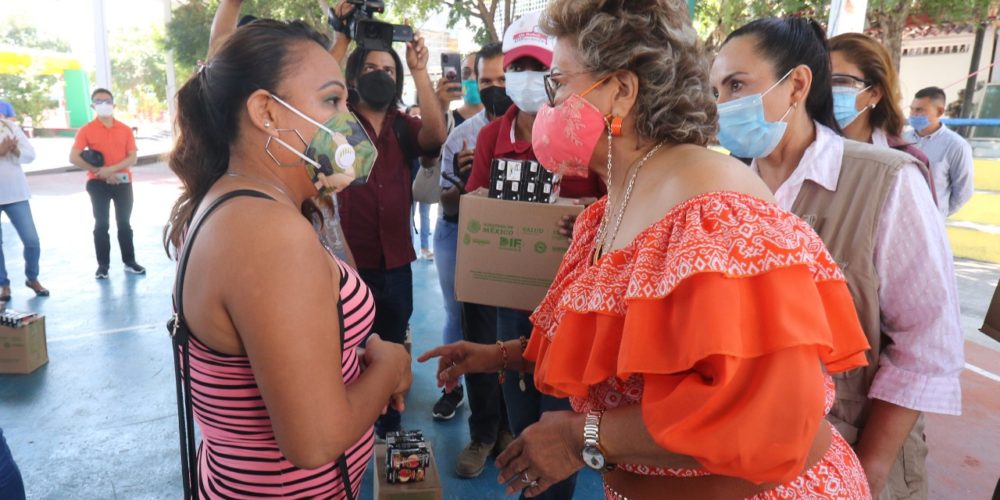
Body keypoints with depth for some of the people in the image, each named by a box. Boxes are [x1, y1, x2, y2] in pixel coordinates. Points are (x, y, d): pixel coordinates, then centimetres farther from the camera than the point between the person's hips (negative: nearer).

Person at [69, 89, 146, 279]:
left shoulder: (125, 129, 2)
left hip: (123, 182, 1)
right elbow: (74, 158, -9)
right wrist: (99, 171, -15)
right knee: (101, 225, 4)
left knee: (124, 224, 8)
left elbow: (132, 158, -5)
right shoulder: (86, 130, -3)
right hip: (98, 183, -1)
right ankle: (103, 265, 10)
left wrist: (111, 169, -18)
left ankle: (130, 262, 15)